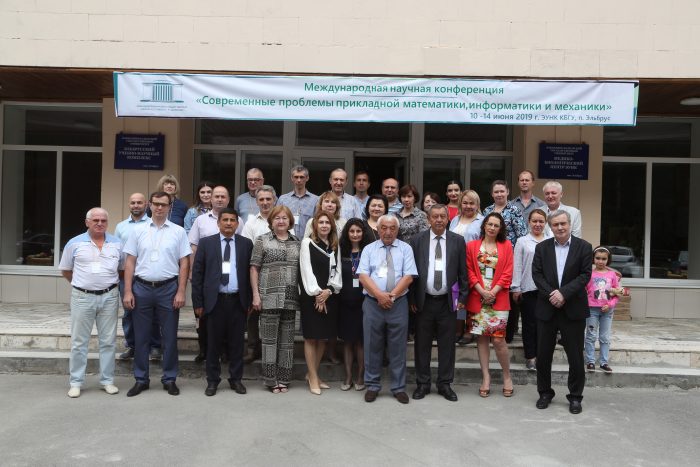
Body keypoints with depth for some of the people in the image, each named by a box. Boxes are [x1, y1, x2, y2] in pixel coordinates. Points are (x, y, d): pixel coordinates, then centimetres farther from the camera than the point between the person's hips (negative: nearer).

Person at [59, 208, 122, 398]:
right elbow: (65, 270, 10)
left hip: (109, 297, 1)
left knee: (108, 341, 7)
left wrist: (111, 284, 7)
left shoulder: (117, 244, 5)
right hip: (82, 297, -1)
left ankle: (107, 380, 17)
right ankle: (76, 382, 16)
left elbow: (122, 269, 13)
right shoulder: (75, 243, 1)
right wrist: (82, 284, 8)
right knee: (79, 341, 6)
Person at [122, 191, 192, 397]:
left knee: (170, 336, 6)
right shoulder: (138, 231, 5)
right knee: (141, 336, 9)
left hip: (168, 288, -1)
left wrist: (181, 292, -6)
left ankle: (169, 379, 18)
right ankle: (141, 379, 20)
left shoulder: (178, 232, 2)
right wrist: (127, 291, -2)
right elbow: (130, 262, 5)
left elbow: (184, 264, 0)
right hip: (142, 288, 1)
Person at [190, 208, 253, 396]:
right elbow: (197, 273, 2)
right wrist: (198, 302, -2)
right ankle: (213, 380, 20)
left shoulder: (246, 244, 5)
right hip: (214, 300, -1)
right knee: (213, 342, 7)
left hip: (238, 301, 1)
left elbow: (251, 272, 5)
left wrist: (251, 300, 1)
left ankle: (236, 379, 21)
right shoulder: (206, 243, 4)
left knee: (236, 342, 8)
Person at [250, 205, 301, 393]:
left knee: (287, 339, 8)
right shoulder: (262, 241, 3)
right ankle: (270, 379, 10)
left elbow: (301, 269, 14)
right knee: (269, 338, 1)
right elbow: (254, 268, 1)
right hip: (269, 298, -3)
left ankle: (283, 378, 17)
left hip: (291, 298, 3)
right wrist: (255, 295, -6)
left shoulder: (297, 242, 12)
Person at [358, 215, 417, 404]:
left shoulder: (405, 249, 6)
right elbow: (363, 276, -2)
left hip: (398, 303, 0)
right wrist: (380, 295, -14)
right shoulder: (369, 249, 8)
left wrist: (392, 295, -12)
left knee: (398, 347, 5)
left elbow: (408, 276, -3)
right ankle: (372, 386, 17)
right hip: (372, 303, 1)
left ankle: (399, 387, 15)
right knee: (372, 346, 6)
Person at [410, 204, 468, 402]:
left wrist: (462, 297, 0)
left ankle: (445, 384, 20)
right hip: (423, 301, 0)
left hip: (447, 301, 0)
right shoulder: (417, 240, 1)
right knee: (422, 344, 8)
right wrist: (412, 298, -2)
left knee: (447, 344, 7)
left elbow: (462, 272, 5)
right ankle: (423, 384, 20)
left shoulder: (458, 241, 3)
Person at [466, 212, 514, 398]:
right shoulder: (472, 245, 7)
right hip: (477, 298, 2)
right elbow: (469, 271, 2)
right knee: (481, 338, 5)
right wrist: (482, 291, -9)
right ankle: (486, 377, 13)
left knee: (498, 339, -6)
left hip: (499, 298, -1)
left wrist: (493, 292, -10)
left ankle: (507, 376, 13)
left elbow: (507, 273, 0)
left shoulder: (506, 246, 5)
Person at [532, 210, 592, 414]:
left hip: (573, 309, -2)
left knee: (575, 356, 5)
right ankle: (545, 393, 24)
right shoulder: (542, 247, 5)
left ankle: (575, 396, 19)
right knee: (543, 354, 8)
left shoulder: (583, 247, -1)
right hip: (547, 308, 2)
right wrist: (551, 294, -15)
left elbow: (585, 275, -7)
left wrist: (564, 293, -17)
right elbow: (536, 274, -1)